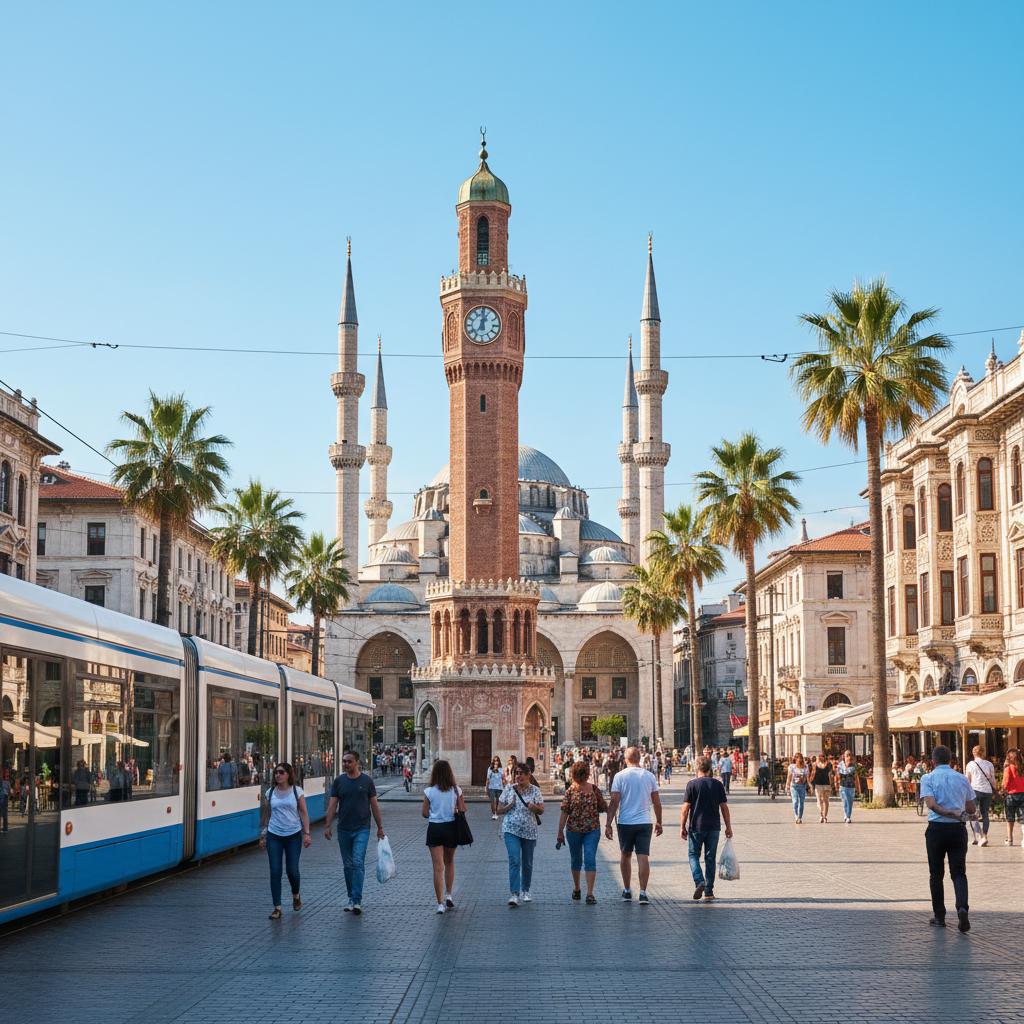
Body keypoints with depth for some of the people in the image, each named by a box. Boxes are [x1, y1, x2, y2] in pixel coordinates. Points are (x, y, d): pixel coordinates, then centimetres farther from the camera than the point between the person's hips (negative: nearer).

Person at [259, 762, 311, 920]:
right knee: (275, 871, -4)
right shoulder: (270, 792, 5)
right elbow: (267, 815, 11)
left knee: (292, 870, 1)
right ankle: (277, 908, 0)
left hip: (293, 835, -2)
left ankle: (296, 896, 32)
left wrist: (306, 833, -7)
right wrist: (263, 835, 11)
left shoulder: (297, 791, -2)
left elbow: (304, 813, 0)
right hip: (274, 836, 2)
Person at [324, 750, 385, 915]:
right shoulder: (339, 781, 4)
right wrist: (328, 826, -5)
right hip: (344, 830, 3)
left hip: (362, 829, -3)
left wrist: (380, 827, 5)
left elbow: (374, 805, 4)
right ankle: (351, 898, 21)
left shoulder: (366, 781, -1)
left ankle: (356, 900, -15)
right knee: (348, 865, 10)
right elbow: (332, 804, 3)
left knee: (358, 863, -13)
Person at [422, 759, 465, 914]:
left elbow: (425, 813, -4)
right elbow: (463, 811, -2)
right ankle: (449, 895, 18)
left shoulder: (429, 791, -8)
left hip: (434, 829, -2)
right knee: (449, 862, 24)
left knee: (438, 867, -1)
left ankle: (440, 903, -6)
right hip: (451, 828, 2)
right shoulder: (456, 791, -5)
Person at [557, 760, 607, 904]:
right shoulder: (570, 791, -3)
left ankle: (590, 893, -12)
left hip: (592, 829, -1)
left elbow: (602, 808, 9)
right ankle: (576, 888, 35)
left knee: (590, 860, -11)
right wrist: (560, 832, -6)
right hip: (573, 830, 1)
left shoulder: (594, 789, 1)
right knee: (576, 860, 15)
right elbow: (564, 812, -3)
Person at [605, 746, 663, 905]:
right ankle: (643, 892, -10)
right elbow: (657, 802, 7)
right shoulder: (649, 776, 3)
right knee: (643, 857, -1)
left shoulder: (620, 776, -5)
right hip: (644, 822, 1)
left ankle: (627, 891, 23)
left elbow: (614, 802, -8)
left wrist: (608, 824, -5)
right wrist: (659, 822, 18)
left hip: (625, 823, -1)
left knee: (625, 856, 16)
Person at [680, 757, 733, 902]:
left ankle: (699, 881, -13)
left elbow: (686, 808, -7)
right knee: (710, 858, 9)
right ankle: (709, 891, 10)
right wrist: (728, 827, 10)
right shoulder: (718, 785, 2)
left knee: (693, 855, 10)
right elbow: (724, 807, 3)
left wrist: (682, 827, 0)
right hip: (714, 827, 2)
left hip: (696, 827, -2)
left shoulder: (692, 784, -5)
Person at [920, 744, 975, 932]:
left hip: (937, 828, -2)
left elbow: (931, 804, -19)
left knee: (936, 874, 11)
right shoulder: (962, 779, 6)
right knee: (959, 873, 3)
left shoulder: (928, 778, -3)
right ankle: (962, 907, -21)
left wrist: (950, 813, -14)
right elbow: (971, 809, 10)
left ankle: (939, 916, 16)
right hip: (958, 829, 2)